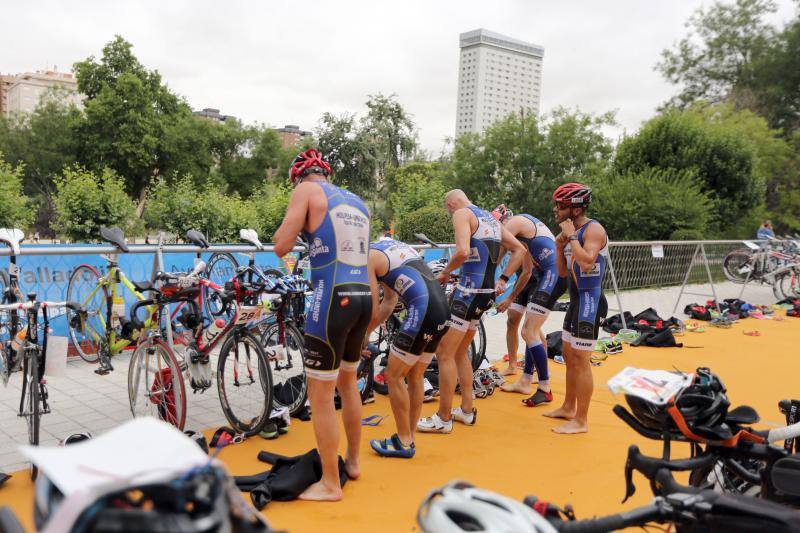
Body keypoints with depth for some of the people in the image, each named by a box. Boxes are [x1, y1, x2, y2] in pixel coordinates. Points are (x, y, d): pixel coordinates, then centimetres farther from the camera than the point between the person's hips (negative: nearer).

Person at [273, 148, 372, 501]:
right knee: (348, 383, 24)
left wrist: (297, 224, 10)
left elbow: (281, 247, -6)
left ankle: (330, 484, 11)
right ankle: (353, 462, 37)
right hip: (362, 298, 7)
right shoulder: (357, 202, 18)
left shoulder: (307, 190, -1)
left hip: (333, 299, -7)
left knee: (320, 396, 3)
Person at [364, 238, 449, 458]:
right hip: (443, 310, 9)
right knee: (415, 376, 19)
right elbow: (389, 302, 27)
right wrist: (367, 332, 29)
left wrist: (363, 336, 15)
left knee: (393, 376, 4)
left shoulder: (367, 257, -1)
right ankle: (409, 437, 26)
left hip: (423, 312, -9)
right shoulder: (390, 246, 25)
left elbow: (373, 311, -2)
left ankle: (404, 443, 12)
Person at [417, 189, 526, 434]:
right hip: (488, 291, 9)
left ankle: (443, 418, 4)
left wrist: (445, 272, -7)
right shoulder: (491, 218, 19)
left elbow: (462, 251, -23)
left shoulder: (462, 214, -6)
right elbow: (520, 250, 19)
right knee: (460, 352, 20)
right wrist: (502, 279, 15)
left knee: (444, 354, -2)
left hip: (470, 290, -9)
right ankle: (467, 410, 26)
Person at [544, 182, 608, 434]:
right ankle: (568, 407, 32)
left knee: (580, 360, -6)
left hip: (590, 300, -10)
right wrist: (560, 246, 1)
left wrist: (571, 236, -22)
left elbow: (587, 263, -32)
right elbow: (563, 272, 15)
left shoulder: (593, 229, -15)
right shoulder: (572, 232, 12)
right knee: (569, 356, 18)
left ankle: (581, 421, 3)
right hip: (576, 299, 10)